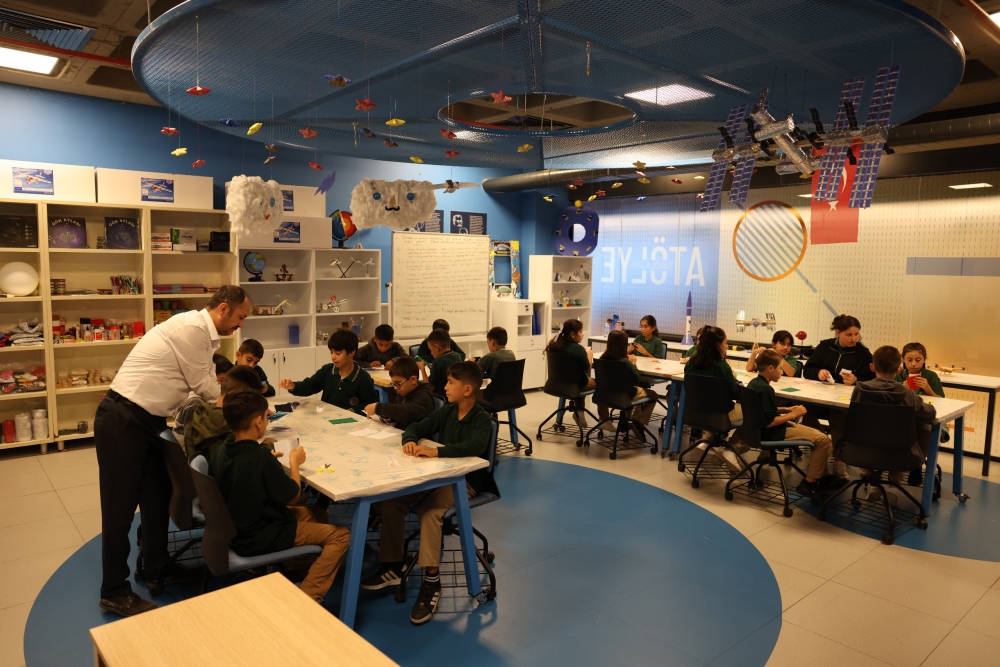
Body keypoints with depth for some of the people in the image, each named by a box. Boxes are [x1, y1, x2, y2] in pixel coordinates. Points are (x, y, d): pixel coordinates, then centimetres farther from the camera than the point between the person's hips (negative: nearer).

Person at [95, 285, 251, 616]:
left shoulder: (202, 332, 11)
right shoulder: (192, 327, -20)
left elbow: (206, 384, 17)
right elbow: (203, 385, -14)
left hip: (146, 421, 10)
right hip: (123, 421, -10)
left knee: (157, 499, 17)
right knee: (121, 506, 3)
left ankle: (157, 572, 32)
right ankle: (114, 592, 18)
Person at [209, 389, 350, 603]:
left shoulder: (220, 452, -5)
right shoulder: (260, 458, -28)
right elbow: (292, 498, -16)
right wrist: (295, 463, -2)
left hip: (235, 530, 9)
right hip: (261, 538, -8)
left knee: (317, 513, 20)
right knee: (340, 535, -3)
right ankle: (307, 599, -4)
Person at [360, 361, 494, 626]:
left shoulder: (482, 420, -15)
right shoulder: (445, 412, 6)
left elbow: (475, 446, -34)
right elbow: (415, 427, 6)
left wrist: (436, 451, -43)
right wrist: (410, 441, -19)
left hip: (465, 481, -7)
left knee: (429, 510, -34)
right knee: (391, 500, -12)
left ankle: (431, 582, -25)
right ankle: (393, 567, 0)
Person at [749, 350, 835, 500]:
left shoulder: (754, 383, 6)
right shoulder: (765, 389, -24)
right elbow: (770, 422, -26)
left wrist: (786, 410, 8)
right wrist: (793, 414, -14)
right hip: (772, 433, -11)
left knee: (816, 432, 21)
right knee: (824, 439, -12)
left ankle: (821, 476, 26)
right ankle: (809, 483, -2)